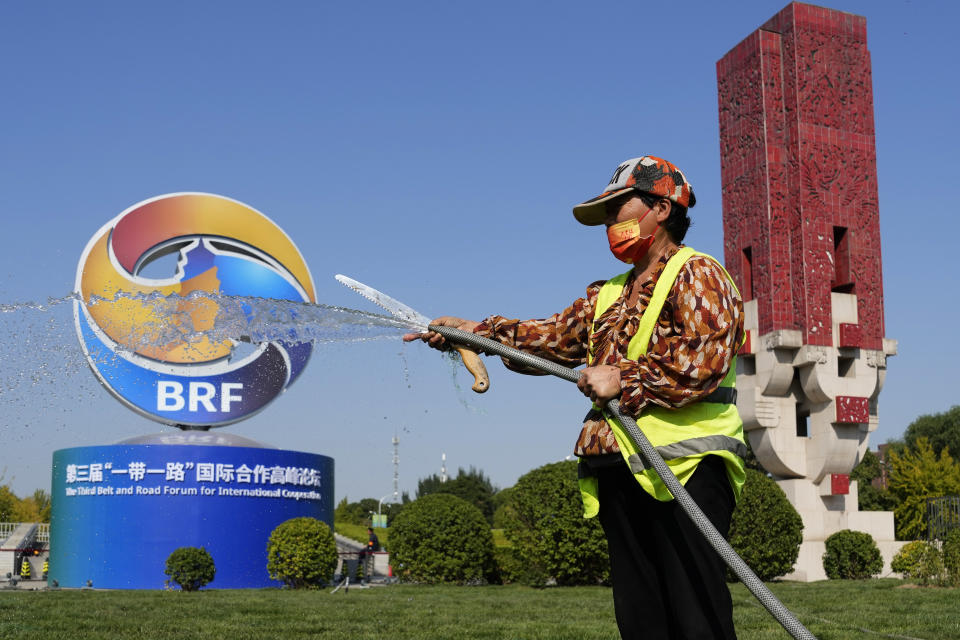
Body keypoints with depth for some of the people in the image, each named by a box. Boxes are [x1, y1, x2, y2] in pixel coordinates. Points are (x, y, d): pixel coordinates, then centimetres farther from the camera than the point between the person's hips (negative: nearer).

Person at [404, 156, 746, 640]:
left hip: (685, 466, -8)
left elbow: (705, 357, -14)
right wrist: (478, 332, 12)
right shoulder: (607, 296, 25)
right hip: (620, 472, 8)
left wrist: (623, 380, -13)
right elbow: (556, 336, 21)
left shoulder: (696, 275, 0)